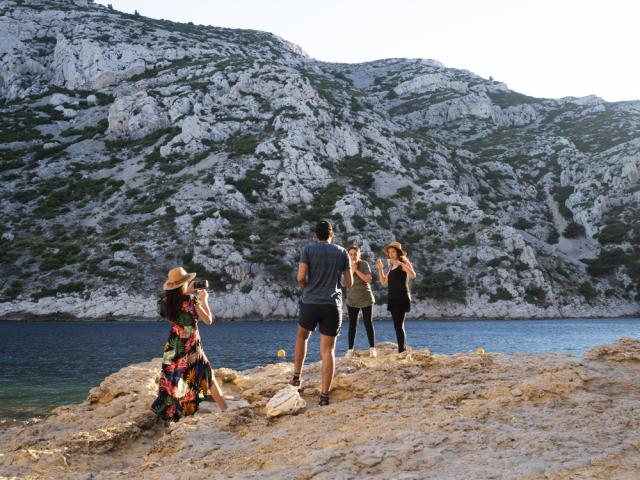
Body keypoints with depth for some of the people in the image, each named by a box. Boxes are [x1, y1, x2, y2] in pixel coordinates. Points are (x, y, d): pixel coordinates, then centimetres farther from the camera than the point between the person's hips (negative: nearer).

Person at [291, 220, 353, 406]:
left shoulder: (308, 249, -1)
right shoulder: (342, 252, 6)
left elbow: (300, 277, -9)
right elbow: (350, 283, 9)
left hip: (310, 303, 0)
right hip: (333, 305, 1)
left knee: (302, 336, 27)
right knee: (328, 350, 3)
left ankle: (296, 376, 26)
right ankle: (324, 394, -2)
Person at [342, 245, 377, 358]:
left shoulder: (364, 264, -8)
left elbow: (369, 279, -16)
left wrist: (357, 270, -21)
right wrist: (351, 271, -18)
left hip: (366, 299, -2)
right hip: (352, 300, 2)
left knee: (368, 323, 0)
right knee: (352, 325, 2)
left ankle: (372, 348, 5)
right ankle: (350, 350, 3)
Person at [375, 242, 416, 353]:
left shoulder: (404, 263, -3)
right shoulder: (391, 266, 20)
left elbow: (412, 275, -22)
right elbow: (384, 282, 19)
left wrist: (400, 263, -25)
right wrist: (380, 269, 9)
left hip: (402, 298, -8)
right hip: (393, 298, 8)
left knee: (398, 325, -16)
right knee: (399, 326, 9)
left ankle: (401, 351, -19)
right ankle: (404, 351, 14)